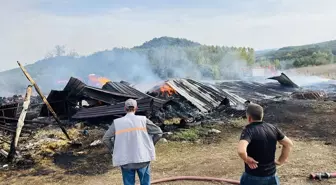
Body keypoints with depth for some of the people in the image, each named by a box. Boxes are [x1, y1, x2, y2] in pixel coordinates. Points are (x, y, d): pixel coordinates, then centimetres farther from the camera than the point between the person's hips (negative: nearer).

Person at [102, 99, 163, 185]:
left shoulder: (116, 122, -1)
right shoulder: (143, 120, -3)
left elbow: (105, 139, -1)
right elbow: (159, 132, -1)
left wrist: (114, 150, 10)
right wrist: (149, 144, 10)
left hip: (125, 160, 1)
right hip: (143, 158, 0)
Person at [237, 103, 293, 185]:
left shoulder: (249, 130, -21)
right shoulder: (272, 128, -1)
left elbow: (241, 151, -38)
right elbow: (289, 144, 8)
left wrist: (247, 160, -19)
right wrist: (280, 161, 9)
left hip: (253, 177, -5)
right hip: (271, 176, 5)